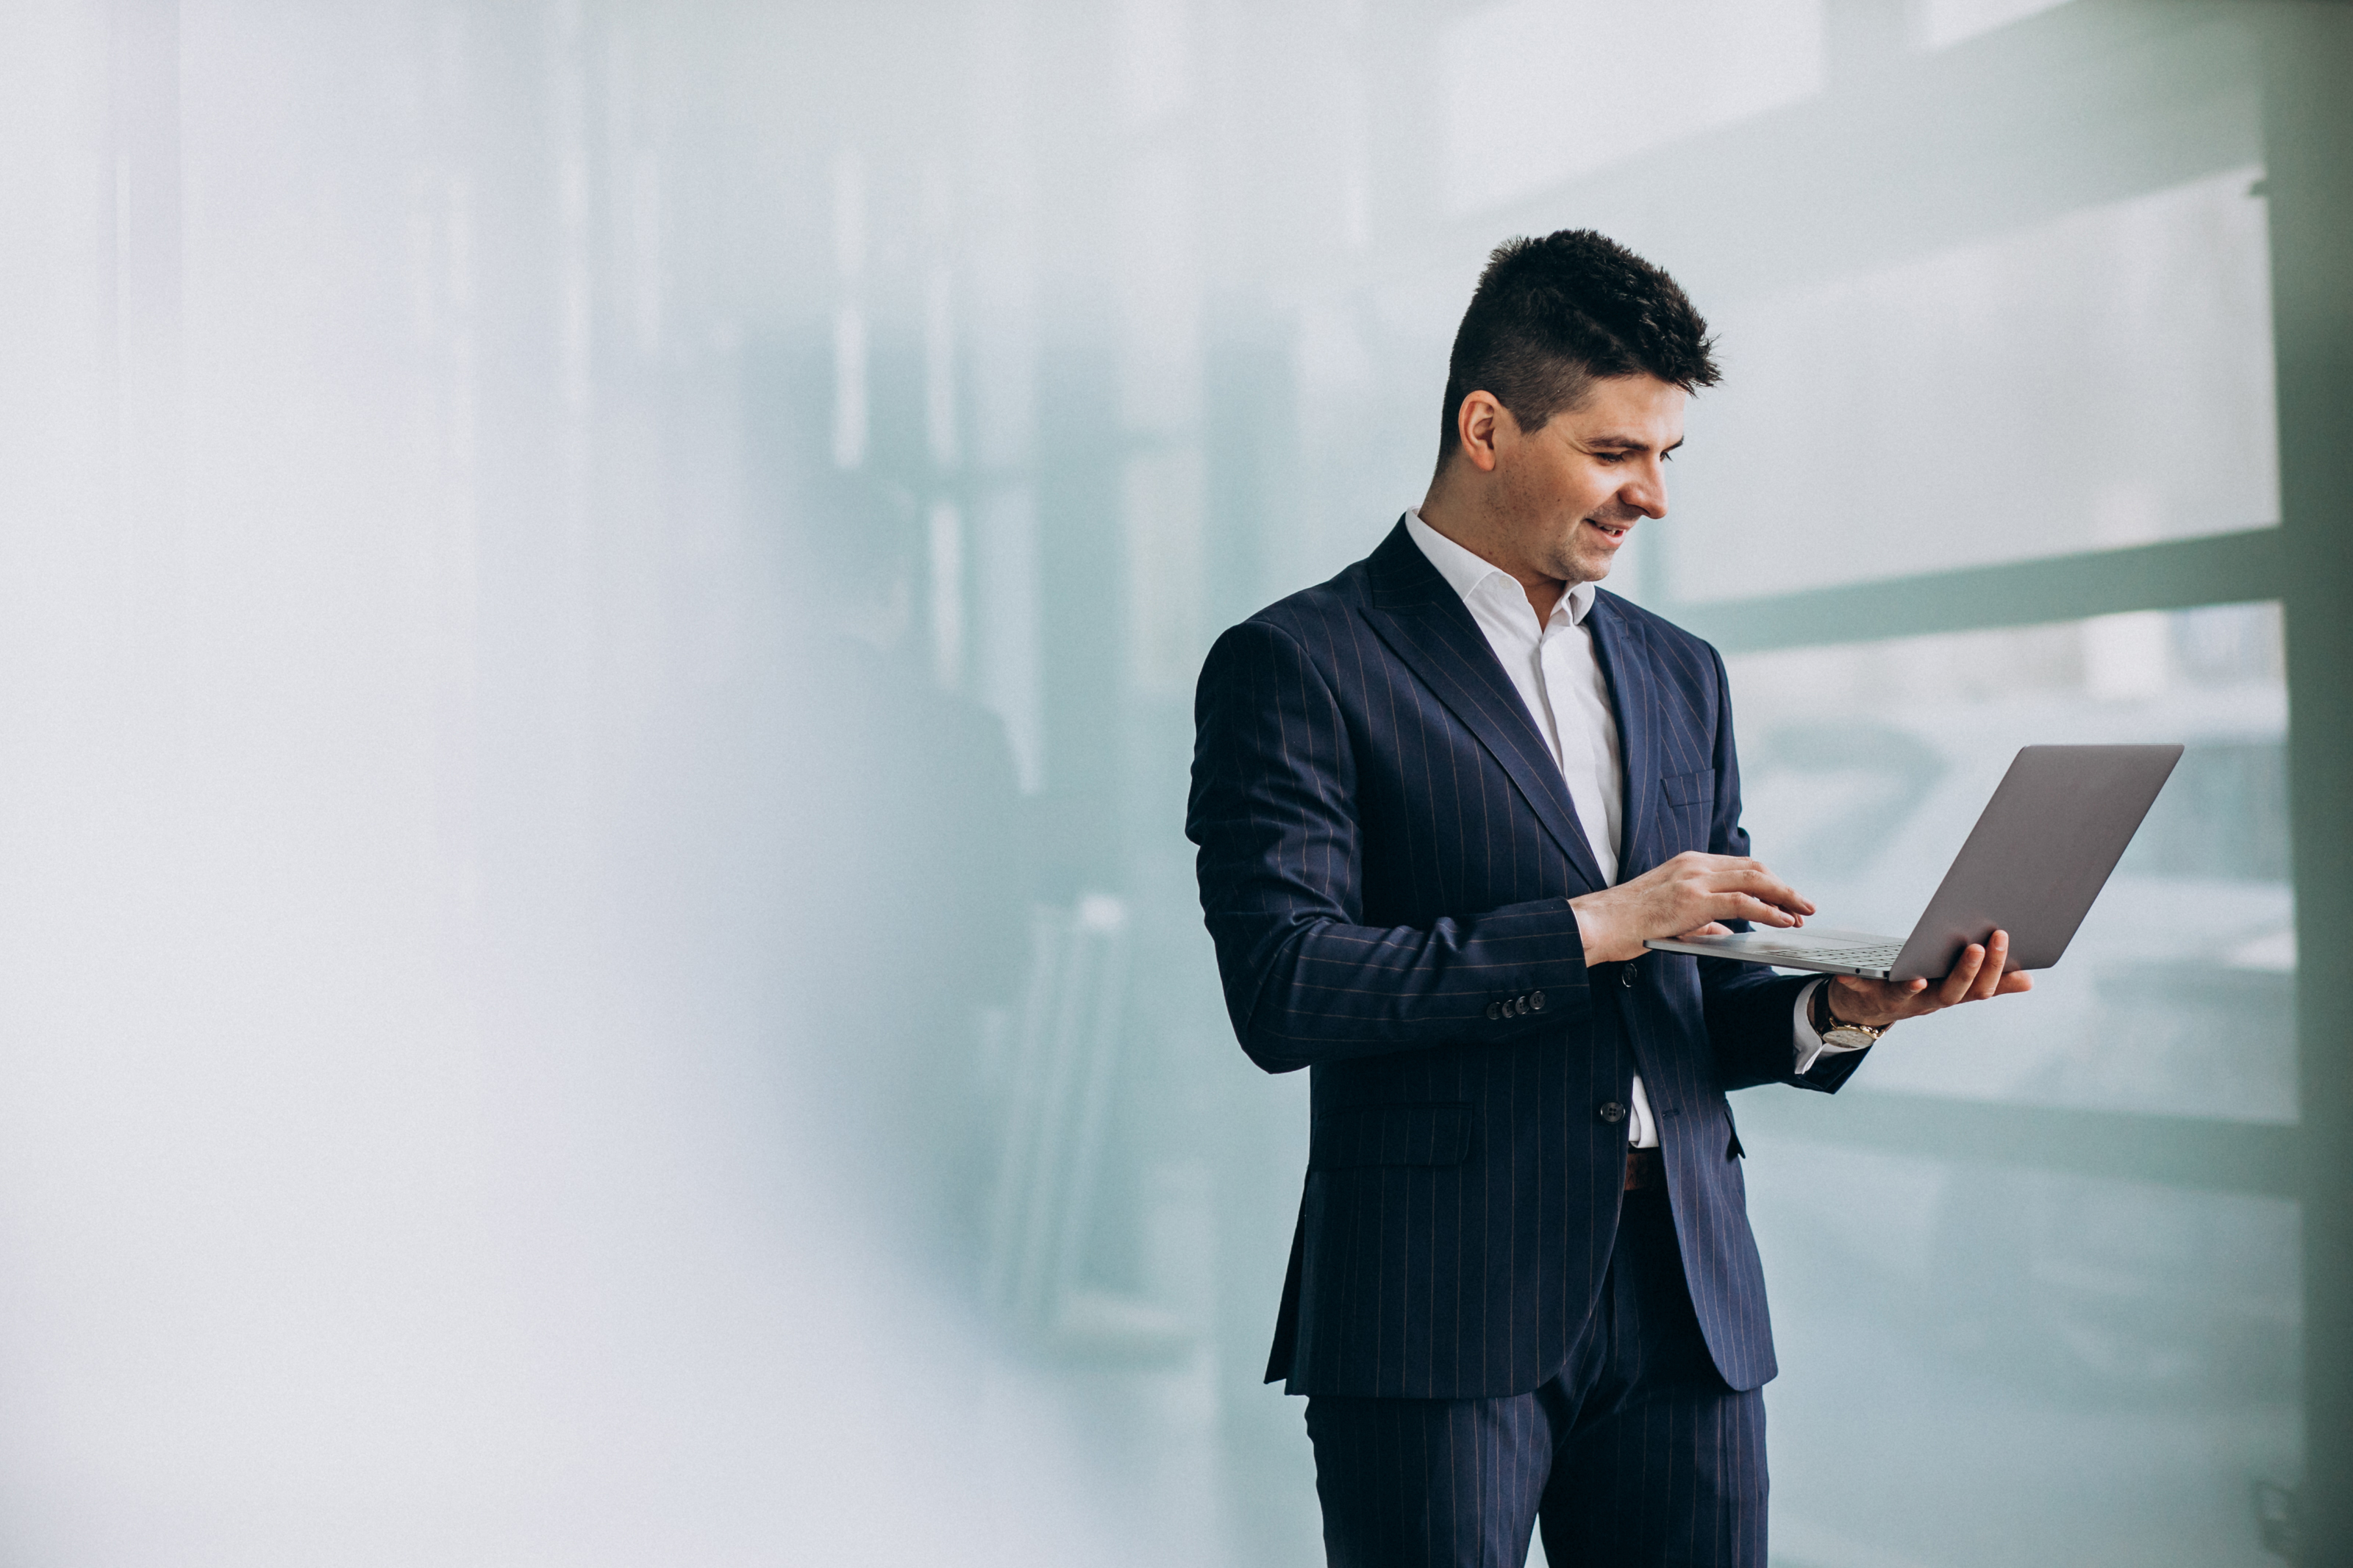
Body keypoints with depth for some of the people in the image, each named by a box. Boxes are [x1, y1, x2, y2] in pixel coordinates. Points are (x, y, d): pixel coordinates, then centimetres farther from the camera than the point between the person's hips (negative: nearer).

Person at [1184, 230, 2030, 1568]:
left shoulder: (1682, 676, 18)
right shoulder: (1299, 666, -2)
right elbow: (1282, 992, -13)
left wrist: (1833, 1011, 0)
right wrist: (1590, 927, -13)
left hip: (1687, 1305, 5)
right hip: (1439, 1309, -5)